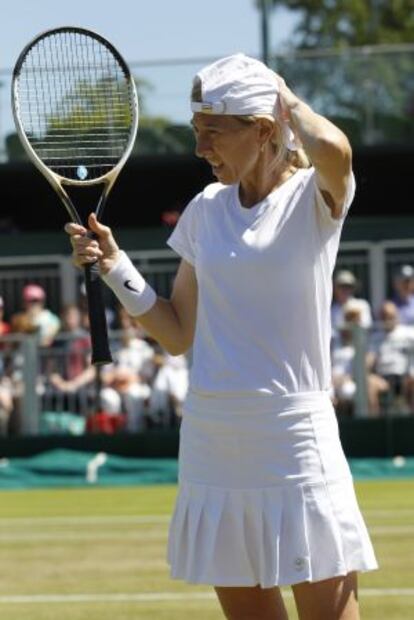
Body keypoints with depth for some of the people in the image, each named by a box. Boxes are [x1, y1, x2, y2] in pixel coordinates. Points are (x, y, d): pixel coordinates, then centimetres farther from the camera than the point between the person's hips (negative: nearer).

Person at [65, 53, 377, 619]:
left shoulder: (313, 198, -5)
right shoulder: (205, 211, 11)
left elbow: (333, 150, -31)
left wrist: (288, 101, -11)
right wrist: (115, 267, 3)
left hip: (294, 443, -5)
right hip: (211, 444, 5)